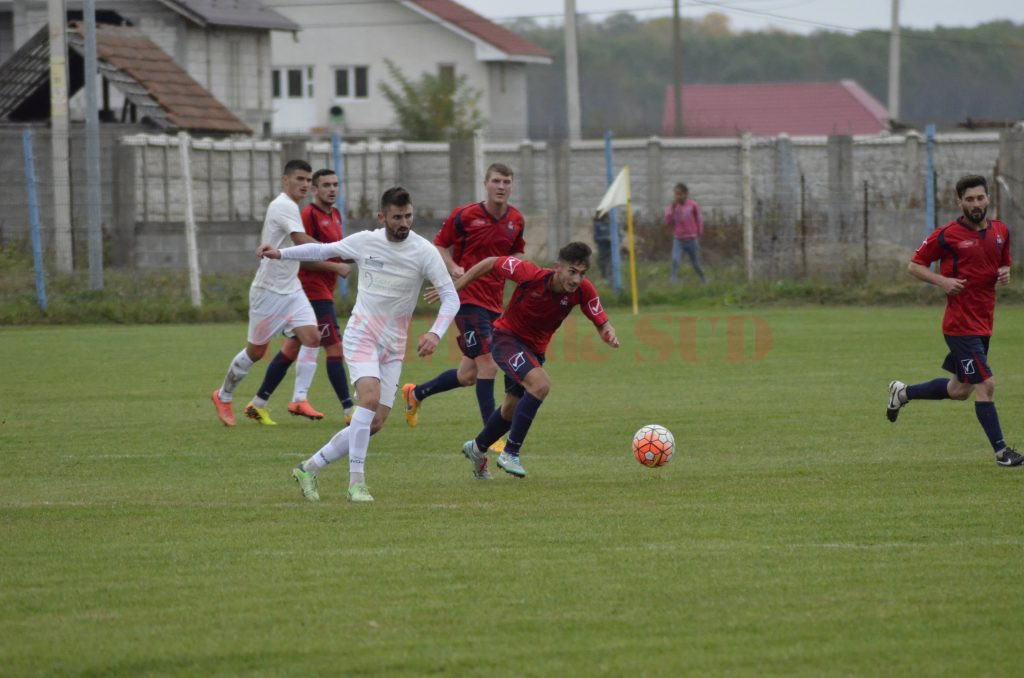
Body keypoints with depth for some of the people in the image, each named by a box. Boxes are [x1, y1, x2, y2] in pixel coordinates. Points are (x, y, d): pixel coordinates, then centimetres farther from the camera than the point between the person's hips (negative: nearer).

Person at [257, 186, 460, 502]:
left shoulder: (424, 251, -7)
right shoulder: (364, 242, -5)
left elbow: (450, 296, -7)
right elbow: (323, 251, 13)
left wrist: (435, 333, -22)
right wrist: (280, 254, 6)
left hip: (394, 344, 2)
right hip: (362, 335, -2)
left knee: (375, 422, 0)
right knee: (370, 397, -26)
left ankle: (310, 469, 16)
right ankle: (356, 482, -21)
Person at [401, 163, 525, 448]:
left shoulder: (516, 220, 6)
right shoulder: (464, 215, -9)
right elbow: (440, 245, 0)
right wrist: (453, 268, -19)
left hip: (494, 301, 7)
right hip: (468, 297, -7)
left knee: (468, 375, 12)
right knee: (488, 364, -16)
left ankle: (416, 393, 35)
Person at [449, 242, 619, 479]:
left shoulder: (583, 290, -19)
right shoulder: (531, 275, -30)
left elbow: (602, 323, -10)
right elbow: (489, 264, -17)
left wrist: (608, 335, -35)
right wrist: (453, 289, -12)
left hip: (534, 349, 6)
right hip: (507, 337, -6)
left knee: (511, 410, 22)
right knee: (540, 384, -30)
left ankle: (477, 448, 50)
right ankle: (510, 454, -21)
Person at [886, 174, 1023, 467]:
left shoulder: (1000, 231, 8)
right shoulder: (947, 235, -9)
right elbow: (915, 266, -2)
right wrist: (942, 281, -18)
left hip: (983, 322, 7)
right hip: (961, 323, -7)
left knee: (960, 390, 17)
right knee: (985, 385, -11)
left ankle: (903, 393, 37)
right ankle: (1001, 451, -3)